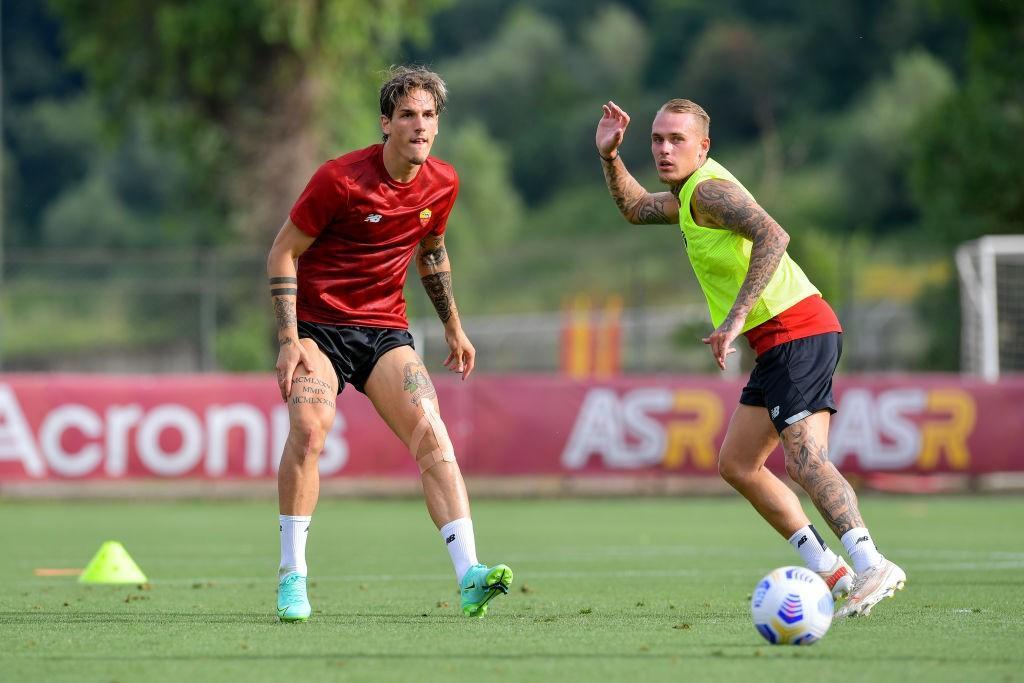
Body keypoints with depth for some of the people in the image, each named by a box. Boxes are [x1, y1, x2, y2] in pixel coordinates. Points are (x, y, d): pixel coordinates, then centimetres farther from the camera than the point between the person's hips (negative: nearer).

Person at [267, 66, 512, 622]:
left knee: (432, 435, -16)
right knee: (308, 428, -26)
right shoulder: (341, 179, -15)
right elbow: (283, 253, -8)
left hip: (384, 331, 4)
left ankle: (469, 576, -22)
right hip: (318, 324, -4)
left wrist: (453, 327, 25)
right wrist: (289, 341, -16)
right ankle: (292, 576, -14)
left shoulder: (442, 184, 2)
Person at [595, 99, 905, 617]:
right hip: (781, 344, 10)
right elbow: (636, 209, 38)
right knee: (737, 465, 10)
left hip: (796, 332, -10)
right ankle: (827, 571, 7)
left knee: (806, 460, -23)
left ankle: (871, 566, -36)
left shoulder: (709, 189, -11)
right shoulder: (689, 195, 20)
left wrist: (735, 318, -30)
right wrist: (609, 157, 20)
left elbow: (772, 236, -27)